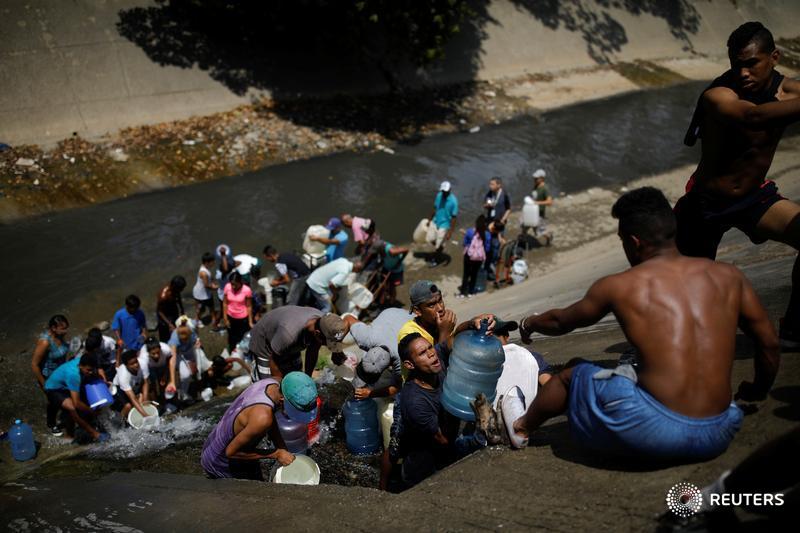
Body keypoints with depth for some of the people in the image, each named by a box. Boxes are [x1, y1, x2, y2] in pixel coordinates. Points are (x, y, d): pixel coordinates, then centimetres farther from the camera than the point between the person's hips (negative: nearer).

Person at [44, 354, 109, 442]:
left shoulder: (81, 361, -17)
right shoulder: (73, 374, -38)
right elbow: (76, 403, -36)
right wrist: (91, 411, -22)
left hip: (66, 386, 9)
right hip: (53, 389, -9)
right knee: (72, 407, -33)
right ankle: (92, 433, -17)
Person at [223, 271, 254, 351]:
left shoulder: (247, 290, -23)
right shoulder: (227, 287, -15)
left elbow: (249, 306, -13)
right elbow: (225, 303, -5)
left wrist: (250, 322, -10)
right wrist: (225, 318, -3)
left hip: (243, 318, -3)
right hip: (230, 317, 3)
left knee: (242, 338, 8)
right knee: (231, 338, 21)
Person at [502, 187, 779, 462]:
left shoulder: (617, 286, -2)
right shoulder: (728, 276, 4)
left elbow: (560, 321, 17)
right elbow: (769, 344, 14)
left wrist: (529, 323, 39)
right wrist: (758, 391, 35)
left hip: (653, 433, -4)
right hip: (717, 438, 4)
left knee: (572, 374, 23)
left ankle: (521, 428, 47)